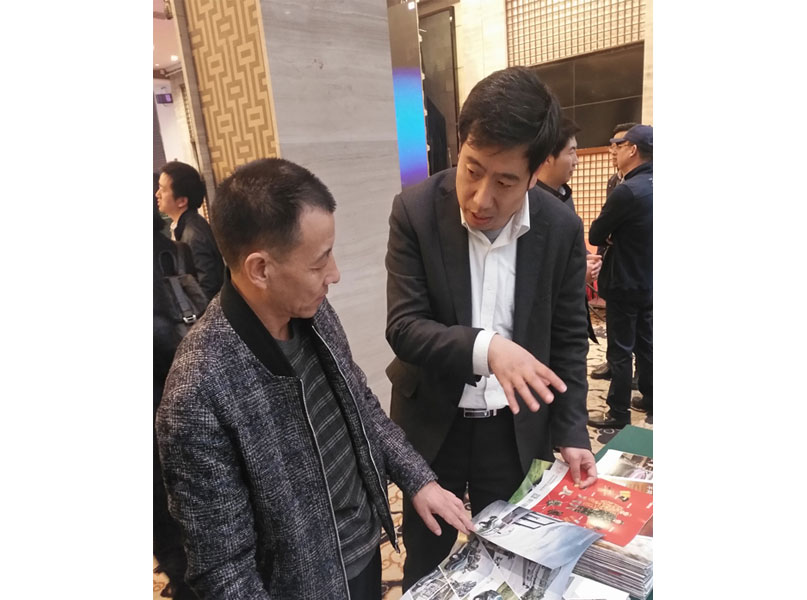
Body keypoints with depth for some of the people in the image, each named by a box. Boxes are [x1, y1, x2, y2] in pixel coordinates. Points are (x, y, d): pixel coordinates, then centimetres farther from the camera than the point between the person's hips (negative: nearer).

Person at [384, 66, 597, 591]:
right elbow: (403, 327, -19)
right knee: (425, 566, 20)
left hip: (513, 427, 1)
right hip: (432, 423, -1)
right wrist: (484, 346, -34)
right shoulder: (416, 211, -16)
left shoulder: (562, 228, -10)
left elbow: (569, 340, -1)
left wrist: (571, 430, -3)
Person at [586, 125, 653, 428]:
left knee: (620, 350, 1)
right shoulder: (648, 186, 5)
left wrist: (609, 236, 5)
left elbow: (595, 235, -15)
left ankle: (618, 413, 11)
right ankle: (649, 400, 32)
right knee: (645, 344, 19)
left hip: (625, 283, -8)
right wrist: (616, 237, 0)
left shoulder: (627, 190, -21)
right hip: (648, 280, 9)